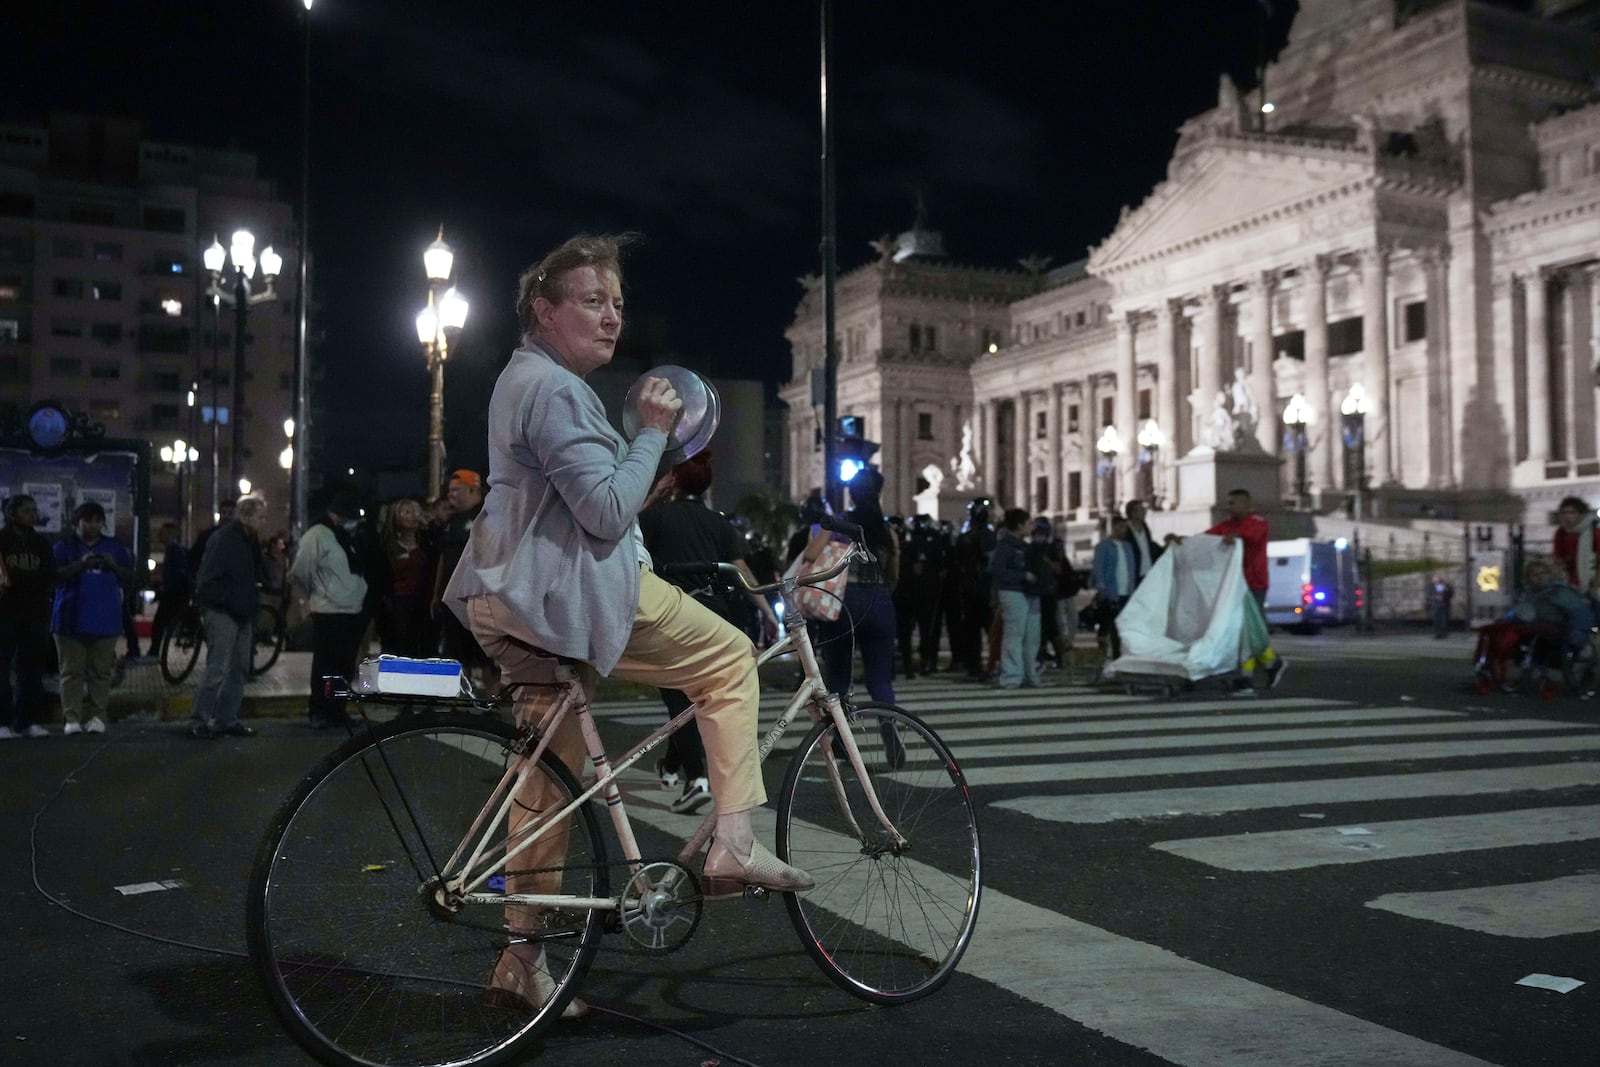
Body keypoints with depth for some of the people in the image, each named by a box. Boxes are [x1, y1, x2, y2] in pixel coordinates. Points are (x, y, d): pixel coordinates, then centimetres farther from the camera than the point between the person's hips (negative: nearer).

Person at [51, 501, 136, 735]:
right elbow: (56, 575, -5)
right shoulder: (64, 546, 9)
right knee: (72, 671, -3)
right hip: (71, 619, -1)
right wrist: (81, 564, -19)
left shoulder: (114, 547, 15)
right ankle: (72, 718, -2)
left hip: (105, 621, 1)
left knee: (101, 671, -2)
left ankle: (97, 716, 2)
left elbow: (129, 581, 11)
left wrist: (114, 566, -8)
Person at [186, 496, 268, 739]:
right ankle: (199, 722, -2)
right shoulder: (223, 540, -14)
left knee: (239, 669, 12)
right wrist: (229, 602, -17)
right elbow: (208, 581, -19)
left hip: (243, 616, 9)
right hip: (222, 614, -9)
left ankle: (226, 720, 20)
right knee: (217, 669, -10)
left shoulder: (250, 541, 13)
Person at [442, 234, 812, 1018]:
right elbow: (608, 512, -22)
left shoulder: (527, 378, 21)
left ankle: (522, 953, 21)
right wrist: (654, 430, -12)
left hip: (523, 595, 11)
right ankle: (733, 842, -3)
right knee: (729, 659, -2)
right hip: (567, 594, -11)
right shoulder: (554, 389, -15)